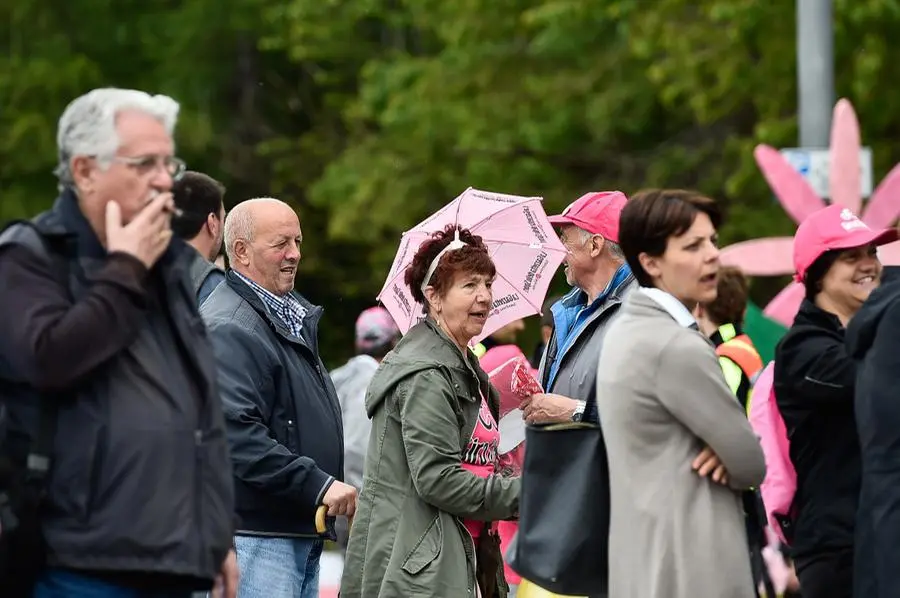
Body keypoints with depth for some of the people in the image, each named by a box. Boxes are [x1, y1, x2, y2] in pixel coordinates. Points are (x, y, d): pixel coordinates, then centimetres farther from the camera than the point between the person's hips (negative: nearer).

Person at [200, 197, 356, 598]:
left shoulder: (295, 316, 19)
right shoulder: (228, 328, -14)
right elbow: (238, 434, -25)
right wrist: (318, 485, -24)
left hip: (303, 530, 10)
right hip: (257, 534, -10)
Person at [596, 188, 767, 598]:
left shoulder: (627, 331, 13)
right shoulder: (676, 347, -17)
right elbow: (752, 464, -12)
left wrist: (722, 451, -2)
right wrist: (726, 458, 9)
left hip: (646, 564, 10)